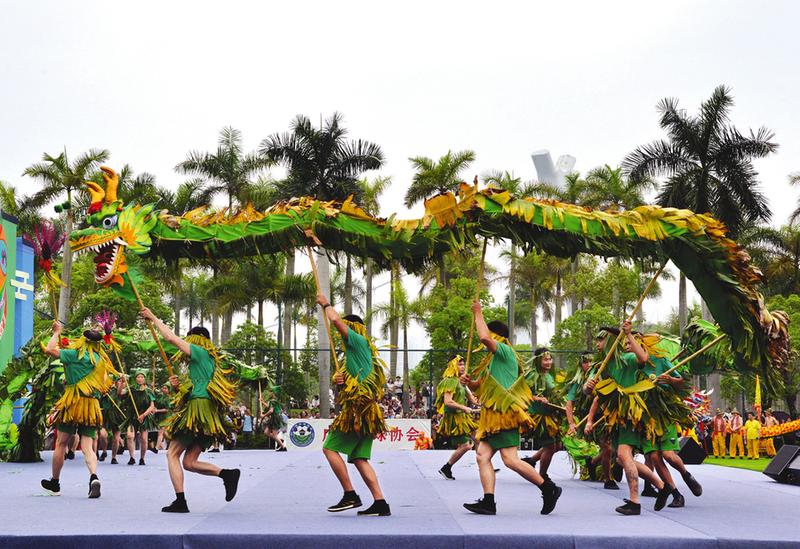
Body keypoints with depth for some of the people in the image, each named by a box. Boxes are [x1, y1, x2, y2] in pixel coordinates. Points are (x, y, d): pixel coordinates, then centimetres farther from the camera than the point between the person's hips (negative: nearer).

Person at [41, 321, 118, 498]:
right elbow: (104, 386, 15)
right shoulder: (101, 360, 10)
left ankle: (54, 483, 20)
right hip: (92, 405, 4)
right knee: (87, 446, 1)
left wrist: (57, 333, 5)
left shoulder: (76, 354, -6)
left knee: (61, 443, 10)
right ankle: (94, 477, -25)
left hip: (73, 403, -4)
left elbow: (49, 350, -8)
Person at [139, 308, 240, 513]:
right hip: (210, 417, 9)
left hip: (198, 409, -9)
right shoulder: (209, 359, 26)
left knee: (172, 454, -5)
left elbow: (171, 338, -2)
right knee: (189, 462, 6)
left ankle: (180, 501, -13)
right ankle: (227, 474, -9)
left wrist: (153, 318, 9)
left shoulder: (199, 352, 1)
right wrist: (178, 387, 14)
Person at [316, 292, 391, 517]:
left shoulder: (358, 341, -4)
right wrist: (338, 379, 4)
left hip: (357, 409, -10)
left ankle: (350, 496, -9)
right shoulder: (360, 351, 24)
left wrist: (325, 304, 5)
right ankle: (380, 503, -2)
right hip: (366, 412, 10)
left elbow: (335, 320, -13)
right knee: (359, 458, 5)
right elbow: (350, 379, 26)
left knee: (329, 448, -5)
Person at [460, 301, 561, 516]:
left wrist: (478, 314, -10)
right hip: (493, 417, 10)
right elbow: (480, 386, 26)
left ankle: (549, 489, -5)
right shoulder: (492, 360, 22)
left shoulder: (505, 351, -6)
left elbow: (485, 337, -24)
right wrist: (469, 382, 3)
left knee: (510, 459, -12)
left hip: (505, 414, -10)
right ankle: (488, 502, -3)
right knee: (483, 456, 0)